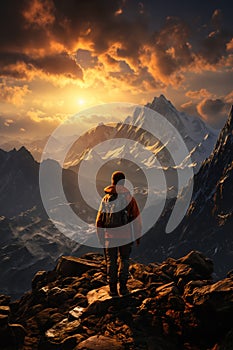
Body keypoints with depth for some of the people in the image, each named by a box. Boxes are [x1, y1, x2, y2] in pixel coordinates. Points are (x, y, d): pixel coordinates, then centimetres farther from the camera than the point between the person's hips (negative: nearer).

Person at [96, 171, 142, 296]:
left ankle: (113, 289, 13)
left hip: (110, 236, 1)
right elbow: (137, 219, -3)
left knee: (111, 262, 11)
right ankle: (123, 287, 12)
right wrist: (137, 235, 7)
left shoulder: (106, 199, 1)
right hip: (126, 236, -1)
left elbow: (99, 220, 4)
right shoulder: (129, 198, -5)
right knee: (124, 260, 14)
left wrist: (100, 237, 13)